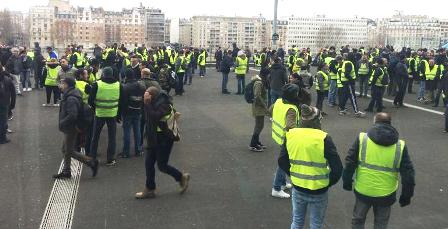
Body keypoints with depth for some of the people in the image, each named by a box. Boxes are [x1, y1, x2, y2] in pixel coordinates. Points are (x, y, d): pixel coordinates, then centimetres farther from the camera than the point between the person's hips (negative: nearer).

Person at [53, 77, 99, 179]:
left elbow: (72, 115, -31)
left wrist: (62, 123, -20)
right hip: (69, 128, 10)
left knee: (70, 152, -1)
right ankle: (66, 171, 28)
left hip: (71, 129, -10)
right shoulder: (68, 96, 9)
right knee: (65, 150, 17)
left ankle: (91, 162, 6)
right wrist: (63, 123, 13)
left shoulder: (71, 99, -24)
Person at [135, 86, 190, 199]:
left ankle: (182, 178, 23)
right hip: (154, 138, 9)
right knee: (148, 163, 8)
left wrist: (147, 103, -32)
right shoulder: (155, 103, 4)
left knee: (162, 165, -1)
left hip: (164, 140, -9)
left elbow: (155, 117, -36)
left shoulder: (164, 104, -21)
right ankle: (149, 190, 20)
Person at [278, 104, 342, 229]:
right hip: (318, 191, -3)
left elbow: (282, 162, 3)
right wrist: (329, 182, 2)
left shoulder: (290, 135, -6)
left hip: (297, 188, 3)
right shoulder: (323, 138, -18)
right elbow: (337, 168, -16)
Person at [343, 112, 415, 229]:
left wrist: (347, 181, 7)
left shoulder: (362, 138, -7)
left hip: (363, 191, 0)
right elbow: (408, 173, -3)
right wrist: (406, 195, 7)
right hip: (386, 195, 1)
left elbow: (350, 163, -6)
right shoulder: (400, 145, -5)